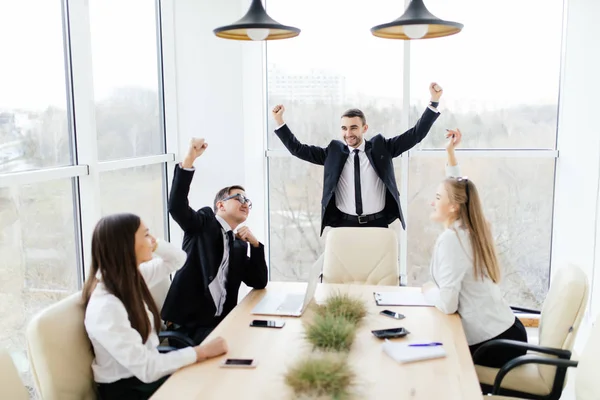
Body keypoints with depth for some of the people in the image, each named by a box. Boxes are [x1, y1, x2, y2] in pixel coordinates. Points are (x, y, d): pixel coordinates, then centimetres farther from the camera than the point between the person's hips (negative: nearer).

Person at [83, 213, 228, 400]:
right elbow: (147, 369, -27)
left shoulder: (132, 277, -3)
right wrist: (202, 351, -22)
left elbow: (177, 258, 10)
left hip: (146, 374, 7)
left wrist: (152, 243, -8)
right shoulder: (104, 308, -28)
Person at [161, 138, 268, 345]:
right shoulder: (203, 224, 2)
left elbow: (259, 283, 11)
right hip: (189, 323, -6)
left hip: (221, 321, 6)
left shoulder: (240, 246, 17)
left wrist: (255, 244, -1)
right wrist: (190, 158, -26)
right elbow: (176, 206, -17)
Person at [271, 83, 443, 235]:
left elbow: (416, 134, 1)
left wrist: (434, 102, -6)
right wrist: (279, 121, -1)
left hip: (377, 224, 0)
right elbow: (298, 149, 6)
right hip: (344, 224, 1)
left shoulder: (380, 147, 3)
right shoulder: (334, 151, 4)